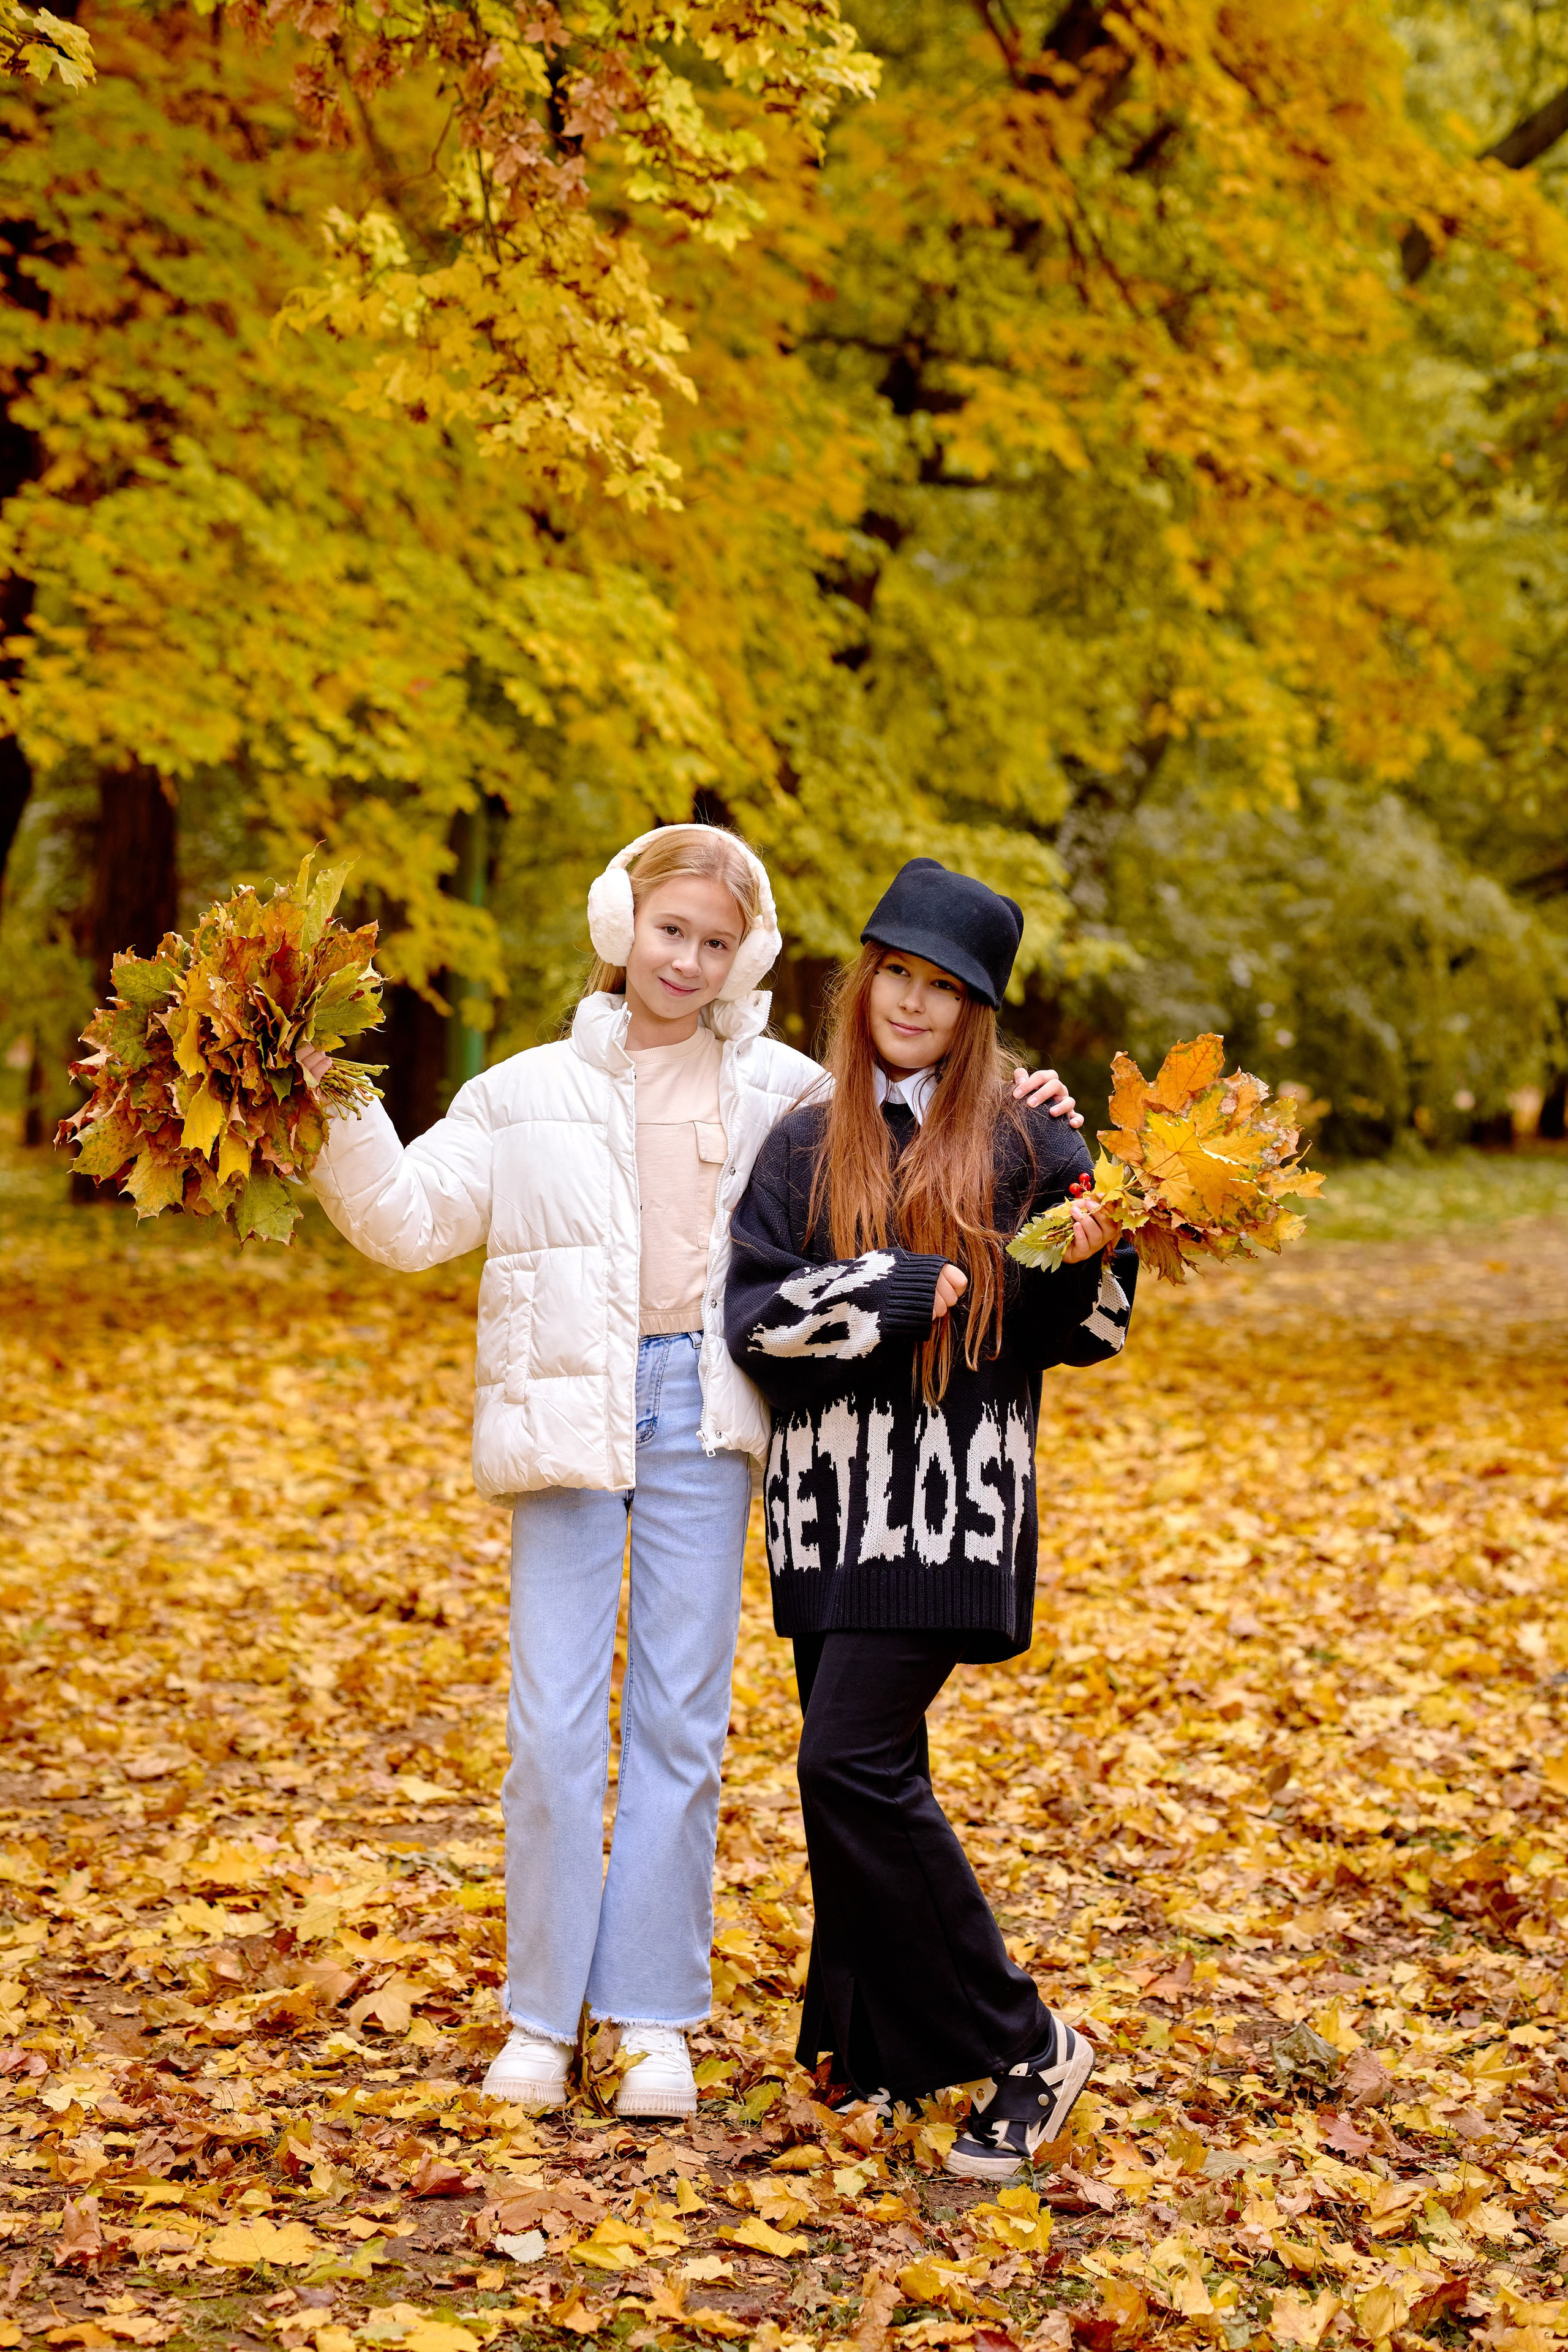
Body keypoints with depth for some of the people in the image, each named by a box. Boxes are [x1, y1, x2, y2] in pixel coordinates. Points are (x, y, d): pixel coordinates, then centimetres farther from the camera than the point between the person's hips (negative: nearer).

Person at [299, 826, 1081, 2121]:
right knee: (553, 1724, -1)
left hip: (701, 1414, 0)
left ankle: (658, 2016, 15)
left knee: (682, 1722, 5)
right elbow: (408, 1217, 6)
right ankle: (541, 2011, 14)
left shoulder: (781, 1090, 9)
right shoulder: (529, 1093, 8)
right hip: (568, 1414, 0)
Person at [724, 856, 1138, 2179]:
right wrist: (908, 1291, -14)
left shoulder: (1025, 1144, 1)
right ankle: (878, 2053, 22)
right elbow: (755, 1317, -3)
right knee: (860, 1774, 7)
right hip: (833, 1495, 4)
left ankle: (1025, 2049, -1)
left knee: (854, 1762, -13)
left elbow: (1074, 1330, 6)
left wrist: (1098, 1256, -15)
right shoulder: (806, 1148, 8)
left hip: (955, 1498, -4)